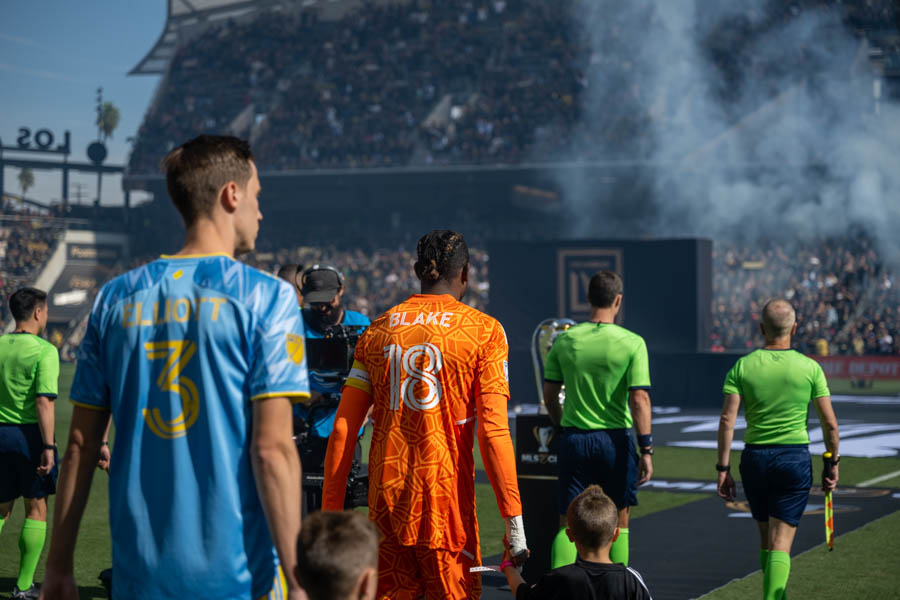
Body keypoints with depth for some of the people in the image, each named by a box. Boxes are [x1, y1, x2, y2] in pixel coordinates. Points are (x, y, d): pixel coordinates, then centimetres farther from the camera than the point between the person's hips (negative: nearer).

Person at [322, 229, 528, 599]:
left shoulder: (378, 330, 8)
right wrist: (514, 519, -8)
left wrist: (330, 510, 9)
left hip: (385, 497, 4)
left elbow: (343, 427, 4)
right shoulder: (484, 331, -1)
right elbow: (493, 431, -10)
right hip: (446, 497, -3)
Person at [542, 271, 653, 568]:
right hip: (615, 441, -2)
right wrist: (646, 449, -10)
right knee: (618, 524, 13)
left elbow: (549, 396, 6)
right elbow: (639, 400, -13)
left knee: (567, 524, 6)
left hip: (574, 439, 2)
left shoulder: (565, 340, 0)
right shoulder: (632, 343, -8)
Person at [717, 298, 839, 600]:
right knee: (780, 545, -4)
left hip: (754, 459, 2)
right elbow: (830, 423, -2)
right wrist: (832, 463, 11)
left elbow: (727, 420, -7)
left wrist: (723, 469, -4)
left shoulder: (743, 366, -1)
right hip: (795, 458, -2)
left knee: (766, 539, 19)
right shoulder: (810, 368, -4)